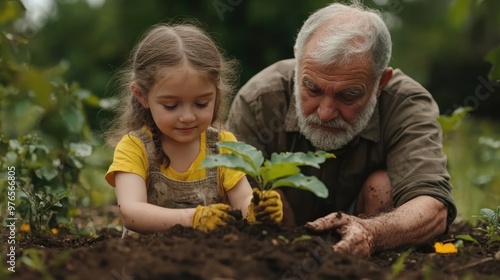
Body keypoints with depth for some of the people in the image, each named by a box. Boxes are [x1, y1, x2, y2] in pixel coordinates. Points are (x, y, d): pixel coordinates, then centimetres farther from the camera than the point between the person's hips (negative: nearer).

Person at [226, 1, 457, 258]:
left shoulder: (408, 104, -21)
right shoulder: (257, 101, -20)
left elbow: (433, 210, -34)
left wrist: (371, 233, -55)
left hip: (368, 264, 0)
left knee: (382, 186, -26)